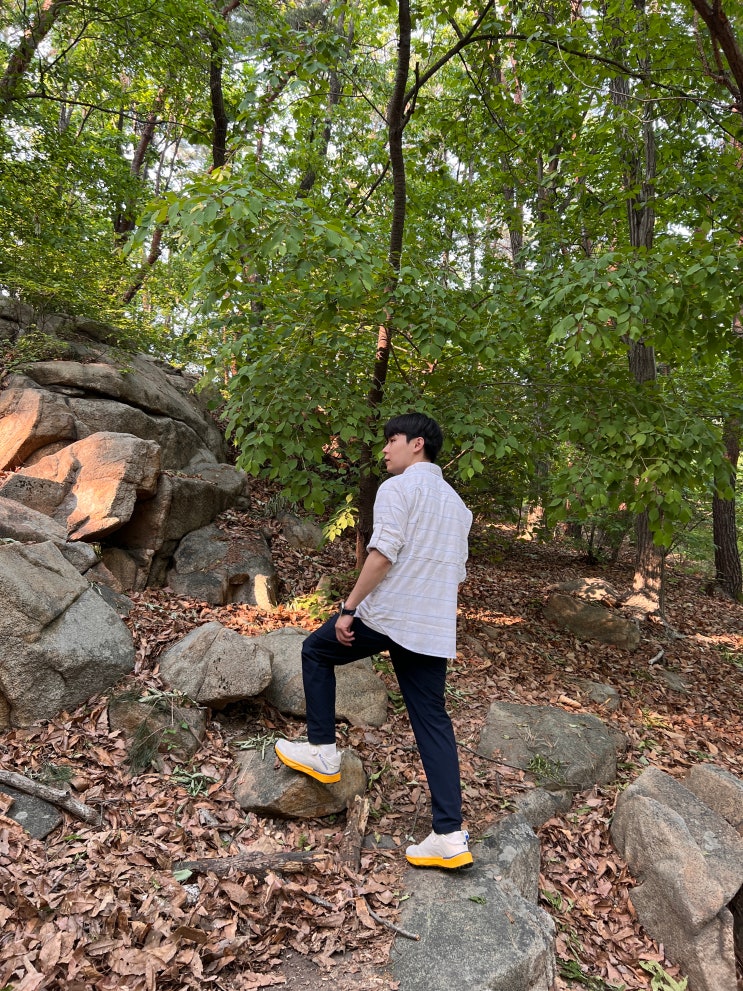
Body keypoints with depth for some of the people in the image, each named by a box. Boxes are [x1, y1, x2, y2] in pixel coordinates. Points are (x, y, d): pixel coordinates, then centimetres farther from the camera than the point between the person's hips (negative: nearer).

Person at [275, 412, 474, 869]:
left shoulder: (398, 488, -5)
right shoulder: (456, 502, 20)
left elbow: (383, 553, -17)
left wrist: (348, 608, -12)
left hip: (386, 616, -7)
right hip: (435, 631, 7)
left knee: (316, 650, 17)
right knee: (433, 722, 7)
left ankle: (322, 751, 19)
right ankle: (450, 834, 4)